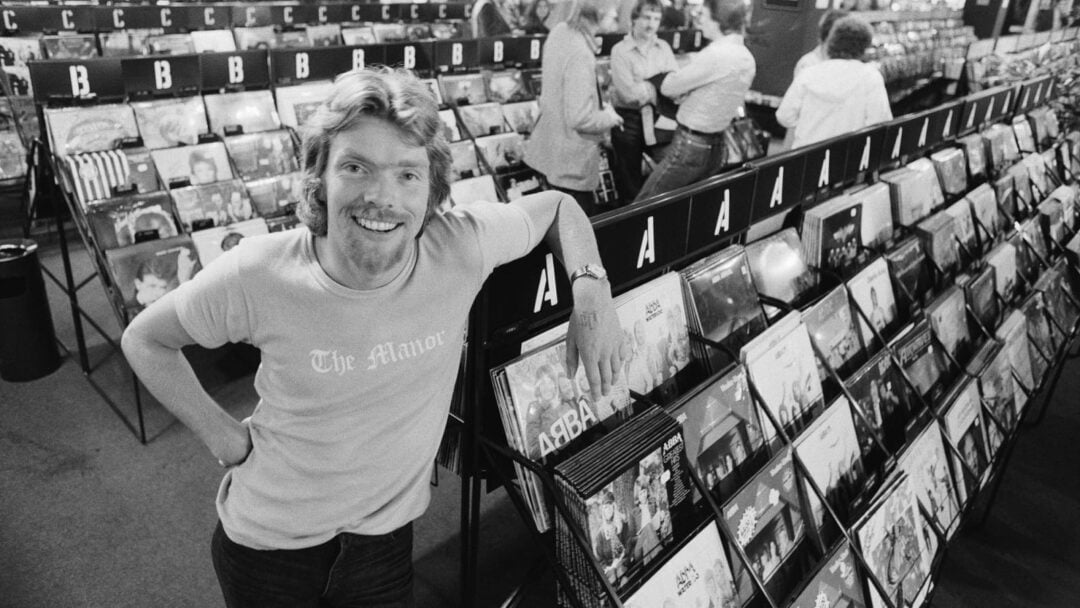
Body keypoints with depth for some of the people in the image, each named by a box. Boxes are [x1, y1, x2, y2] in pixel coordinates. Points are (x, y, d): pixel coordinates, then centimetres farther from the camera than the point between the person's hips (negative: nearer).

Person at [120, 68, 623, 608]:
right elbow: (144, 340, -5)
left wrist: (591, 286, -19)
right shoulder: (258, 275, -25)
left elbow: (556, 205, -3)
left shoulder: (460, 247, -23)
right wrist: (226, 437, -11)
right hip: (268, 542, -1)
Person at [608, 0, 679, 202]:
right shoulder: (620, 51, -9)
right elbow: (629, 92, -19)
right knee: (629, 179, 7)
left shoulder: (664, 47, 7)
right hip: (628, 120, -4)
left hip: (657, 117, 4)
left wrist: (645, 86, -20)